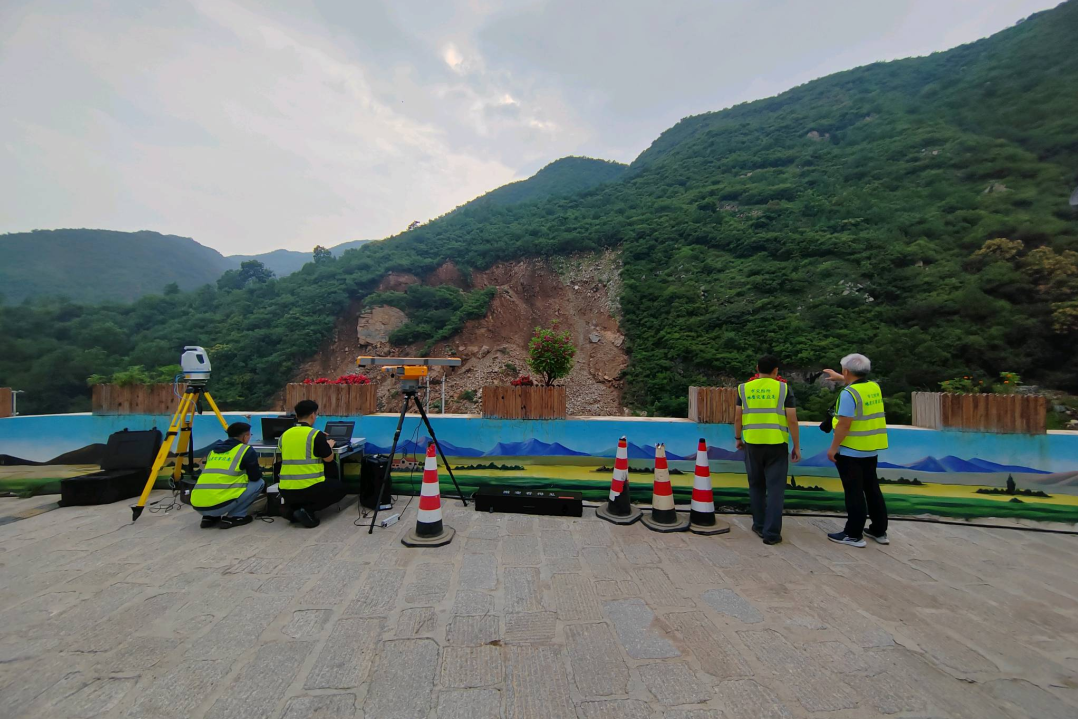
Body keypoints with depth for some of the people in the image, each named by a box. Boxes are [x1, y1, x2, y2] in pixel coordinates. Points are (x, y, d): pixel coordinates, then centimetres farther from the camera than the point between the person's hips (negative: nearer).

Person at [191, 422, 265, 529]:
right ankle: (232, 517, 3)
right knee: (259, 483, 10)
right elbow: (255, 477, 7)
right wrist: (259, 470, 30)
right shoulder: (246, 450, 2)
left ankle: (210, 517, 16)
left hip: (197, 505, 7)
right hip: (220, 505, -7)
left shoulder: (213, 449, 21)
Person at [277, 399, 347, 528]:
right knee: (340, 488, 20)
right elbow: (328, 459, 0)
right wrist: (329, 445, 20)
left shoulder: (285, 435, 7)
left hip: (286, 491, 6)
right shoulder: (316, 434, -10)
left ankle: (293, 508, 10)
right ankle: (307, 510, -1)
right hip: (310, 489, -6)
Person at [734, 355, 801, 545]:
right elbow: (792, 421, -6)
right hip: (777, 445, -2)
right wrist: (796, 447, 2)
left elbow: (737, 418, 4)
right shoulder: (783, 388, -3)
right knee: (775, 488, 2)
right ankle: (771, 533, 2)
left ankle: (760, 525, 24)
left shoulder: (744, 388, 3)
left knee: (756, 486, 16)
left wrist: (738, 438, 19)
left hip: (753, 444, 2)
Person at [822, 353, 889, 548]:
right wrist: (839, 378, 43)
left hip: (850, 452, -8)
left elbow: (844, 424, -23)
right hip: (870, 450, 8)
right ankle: (879, 531, 27)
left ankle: (853, 535, 7)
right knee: (872, 489, 17)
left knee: (854, 493, -1)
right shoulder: (874, 388, 5)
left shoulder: (849, 393, -19)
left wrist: (833, 448, -15)